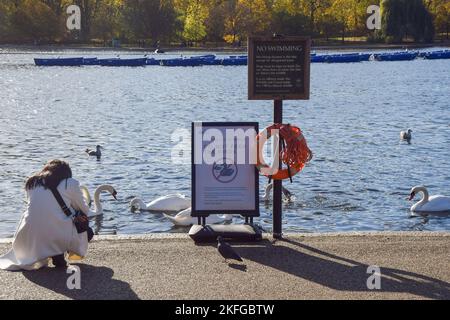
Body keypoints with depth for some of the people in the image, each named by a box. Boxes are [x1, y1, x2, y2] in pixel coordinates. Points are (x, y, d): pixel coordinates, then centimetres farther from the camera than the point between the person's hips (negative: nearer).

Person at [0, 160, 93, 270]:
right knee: (88, 232, 23)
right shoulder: (70, 183, 3)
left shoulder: (32, 182, 14)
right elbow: (84, 210, 11)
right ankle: (58, 255, 4)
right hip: (58, 236, -4)